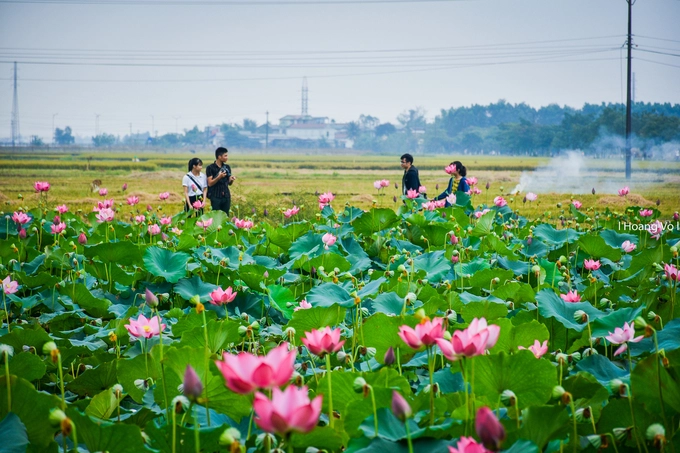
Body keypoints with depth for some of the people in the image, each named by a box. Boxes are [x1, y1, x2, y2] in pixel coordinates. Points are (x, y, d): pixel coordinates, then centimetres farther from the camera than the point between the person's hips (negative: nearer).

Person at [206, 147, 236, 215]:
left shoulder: (227, 167, 10)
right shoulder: (210, 168, -4)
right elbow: (210, 183, -8)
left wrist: (231, 180, -8)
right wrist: (219, 177, -22)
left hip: (226, 196, 4)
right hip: (215, 197, -4)